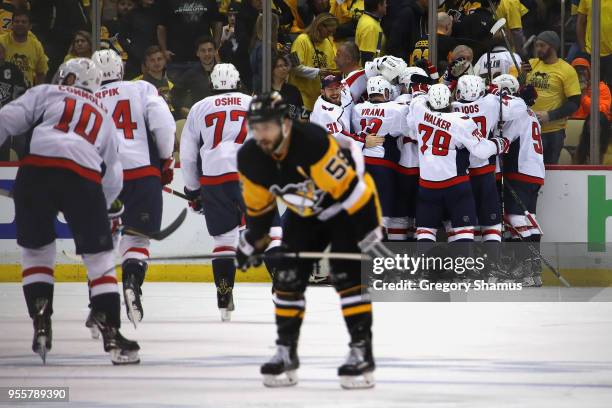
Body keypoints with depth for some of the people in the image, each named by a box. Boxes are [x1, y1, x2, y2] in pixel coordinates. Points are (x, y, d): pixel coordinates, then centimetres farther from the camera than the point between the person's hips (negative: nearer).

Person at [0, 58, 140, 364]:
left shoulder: (46, 94, 25)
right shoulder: (104, 117, 35)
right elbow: (113, 177, 33)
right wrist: (106, 206, 49)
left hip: (37, 169, -2)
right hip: (85, 178, 2)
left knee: (36, 249, 17)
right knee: (100, 258, 11)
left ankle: (41, 324, 6)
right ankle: (111, 333, 1)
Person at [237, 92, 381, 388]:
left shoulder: (313, 143, -36)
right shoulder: (250, 160, -15)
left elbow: (350, 186, -32)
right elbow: (258, 204, 4)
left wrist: (369, 233, -31)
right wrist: (253, 241, 12)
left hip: (346, 206, -6)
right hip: (304, 214, 6)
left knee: (347, 276, -17)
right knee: (288, 278, -1)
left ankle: (362, 351, -12)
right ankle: (286, 352, 11)